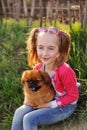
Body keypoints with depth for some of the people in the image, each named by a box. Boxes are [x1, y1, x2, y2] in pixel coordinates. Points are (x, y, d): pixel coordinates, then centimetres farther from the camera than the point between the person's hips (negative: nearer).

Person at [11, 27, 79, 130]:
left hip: (64, 106, -7)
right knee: (20, 112, -9)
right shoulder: (38, 68, -9)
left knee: (29, 119, -20)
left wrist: (51, 104, -21)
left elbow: (73, 96, -19)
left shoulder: (65, 71, -30)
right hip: (45, 102, 7)